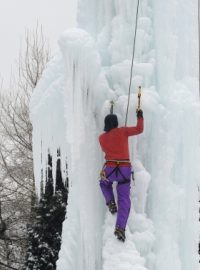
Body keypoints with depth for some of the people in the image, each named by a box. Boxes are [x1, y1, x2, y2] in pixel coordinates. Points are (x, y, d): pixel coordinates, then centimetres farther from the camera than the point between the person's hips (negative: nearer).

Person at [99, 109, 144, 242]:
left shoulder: (102, 138, 9)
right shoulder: (122, 131, 0)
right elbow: (139, 129, 3)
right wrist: (140, 117, 17)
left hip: (109, 169, 1)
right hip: (125, 170, -1)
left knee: (104, 183, 37)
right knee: (124, 200, 0)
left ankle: (111, 203, 13)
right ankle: (120, 227, -18)